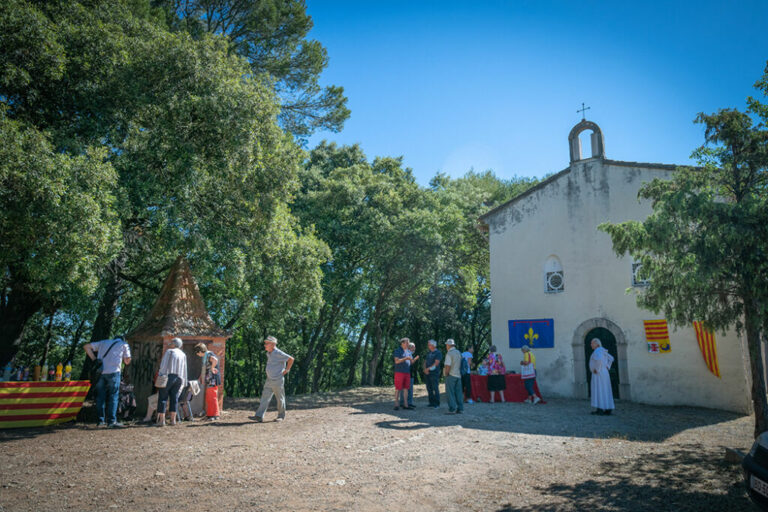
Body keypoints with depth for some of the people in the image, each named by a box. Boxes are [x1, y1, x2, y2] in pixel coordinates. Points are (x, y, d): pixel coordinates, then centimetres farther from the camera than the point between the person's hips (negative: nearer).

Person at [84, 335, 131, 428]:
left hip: (100, 371, 3)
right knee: (113, 396, -1)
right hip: (113, 371, -3)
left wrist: (94, 359, 15)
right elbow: (127, 361, 14)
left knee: (100, 396, 8)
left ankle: (100, 421, 9)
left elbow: (86, 346, 20)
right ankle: (111, 421, -5)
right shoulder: (124, 344, 17)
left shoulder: (103, 342, 26)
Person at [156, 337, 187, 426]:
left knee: (163, 397, -1)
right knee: (174, 398, 8)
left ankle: (161, 420, -5)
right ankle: (173, 419, 5)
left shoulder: (169, 351, 0)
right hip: (179, 378, 5)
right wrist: (184, 383, 19)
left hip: (168, 376, -5)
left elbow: (163, 365, -8)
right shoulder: (183, 355, 15)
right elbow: (184, 370, 16)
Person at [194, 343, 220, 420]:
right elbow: (204, 369, 28)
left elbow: (215, 360, -36)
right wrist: (201, 377, 21)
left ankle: (215, 415, -3)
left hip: (212, 380, -10)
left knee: (212, 397, -7)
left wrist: (212, 368, -22)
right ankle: (209, 414, 21)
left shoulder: (209, 355, -14)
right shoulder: (205, 356, 18)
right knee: (208, 398, 15)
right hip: (209, 381, 10)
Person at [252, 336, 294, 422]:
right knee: (265, 397, -1)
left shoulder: (278, 353, -16)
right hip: (269, 380, 8)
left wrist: (286, 370, -11)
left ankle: (281, 416, 18)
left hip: (278, 381, -8)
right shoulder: (268, 353, 11)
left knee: (280, 399, 5)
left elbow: (291, 359, -17)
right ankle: (259, 416, -5)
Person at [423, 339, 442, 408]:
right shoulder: (428, 353, 18)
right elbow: (425, 362, 15)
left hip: (434, 373, -7)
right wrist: (425, 369, -3)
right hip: (428, 373, 7)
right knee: (429, 388, 8)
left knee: (435, 388, -7)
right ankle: (431, 403, 16)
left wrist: (428, 368, -12)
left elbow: (436, 363, -13)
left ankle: (437, 403, -3)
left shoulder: (438, 353, -5)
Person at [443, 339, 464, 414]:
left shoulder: (449, 353, -13)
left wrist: (446, 374, -6)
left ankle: (452, 409, -5)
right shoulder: (459, 352, 10)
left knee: (450, 393, -3)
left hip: (451, 376, -7)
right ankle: (460, 409, 12)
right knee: (458, 392, 10)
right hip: (458, 375, 7)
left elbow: (448, 366, -18)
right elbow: (460, 364, 13)